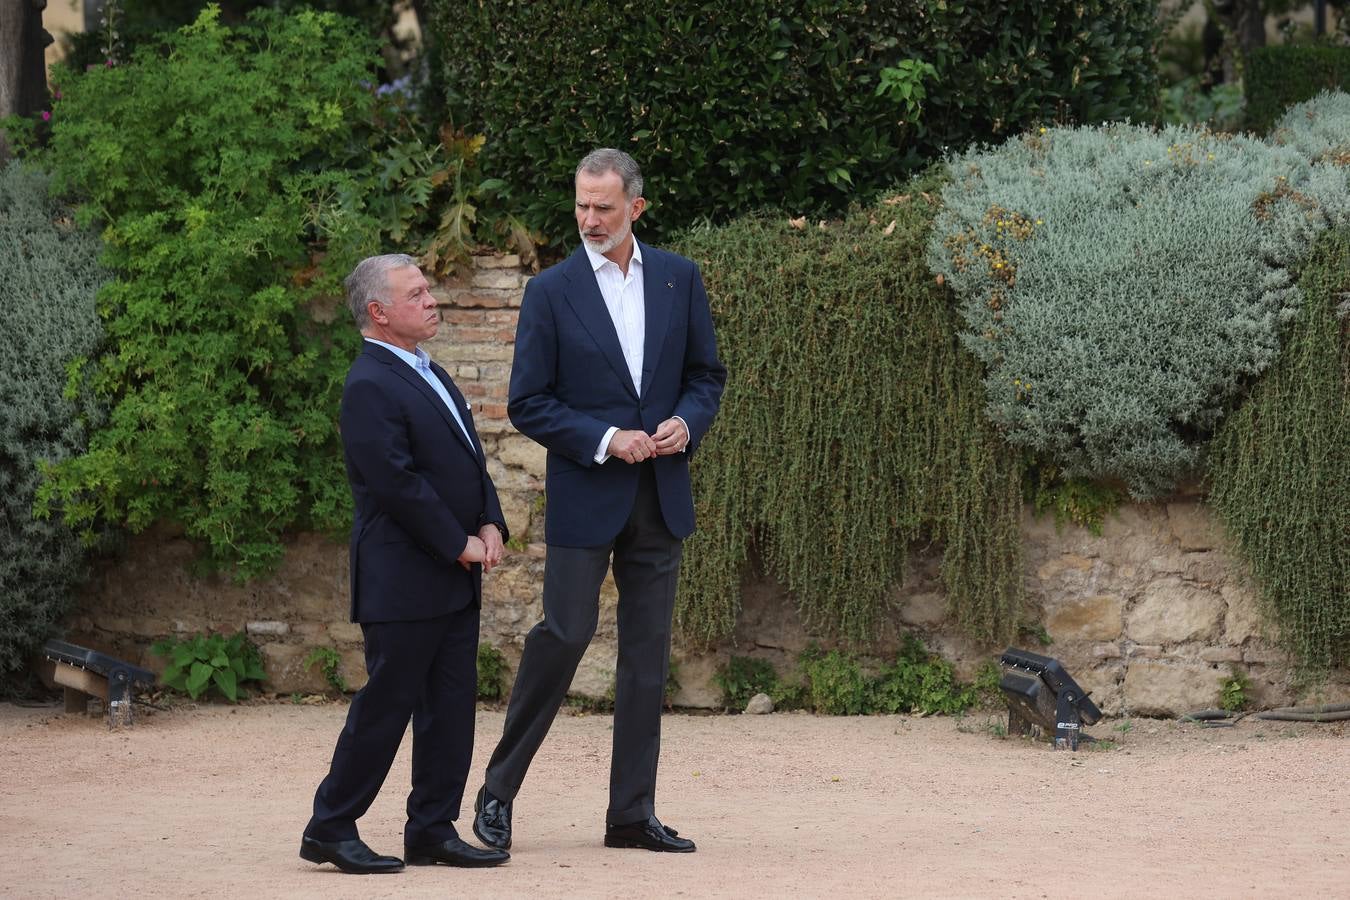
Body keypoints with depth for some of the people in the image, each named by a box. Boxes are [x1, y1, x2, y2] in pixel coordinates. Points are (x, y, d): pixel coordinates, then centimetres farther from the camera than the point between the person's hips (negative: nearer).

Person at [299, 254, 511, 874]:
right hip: (403, 582, -9)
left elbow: (469, 459, 20)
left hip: (454, 579, 9)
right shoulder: (370, 387, -15)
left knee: (451, 709, 9)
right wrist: (460, 544, -14)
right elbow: (398, 484, -20)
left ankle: (433, 833, 14)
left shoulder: (428, 375, 16)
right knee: (385, 707, -4)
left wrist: (490, 525, 3)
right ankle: (330, 829, 6)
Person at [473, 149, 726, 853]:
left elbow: (707, 374, 13)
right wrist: (604, 441, -16)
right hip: (584, 497, -4)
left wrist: (686, 423, -8)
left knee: (648, 656, 5)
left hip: (660, 497, 4)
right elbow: (528, 404, -5)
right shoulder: (551, 291, -4)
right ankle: (498, 790, 7)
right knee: (564, 635, -8)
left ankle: (632, 814, 11)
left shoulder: (678, 279, 6)